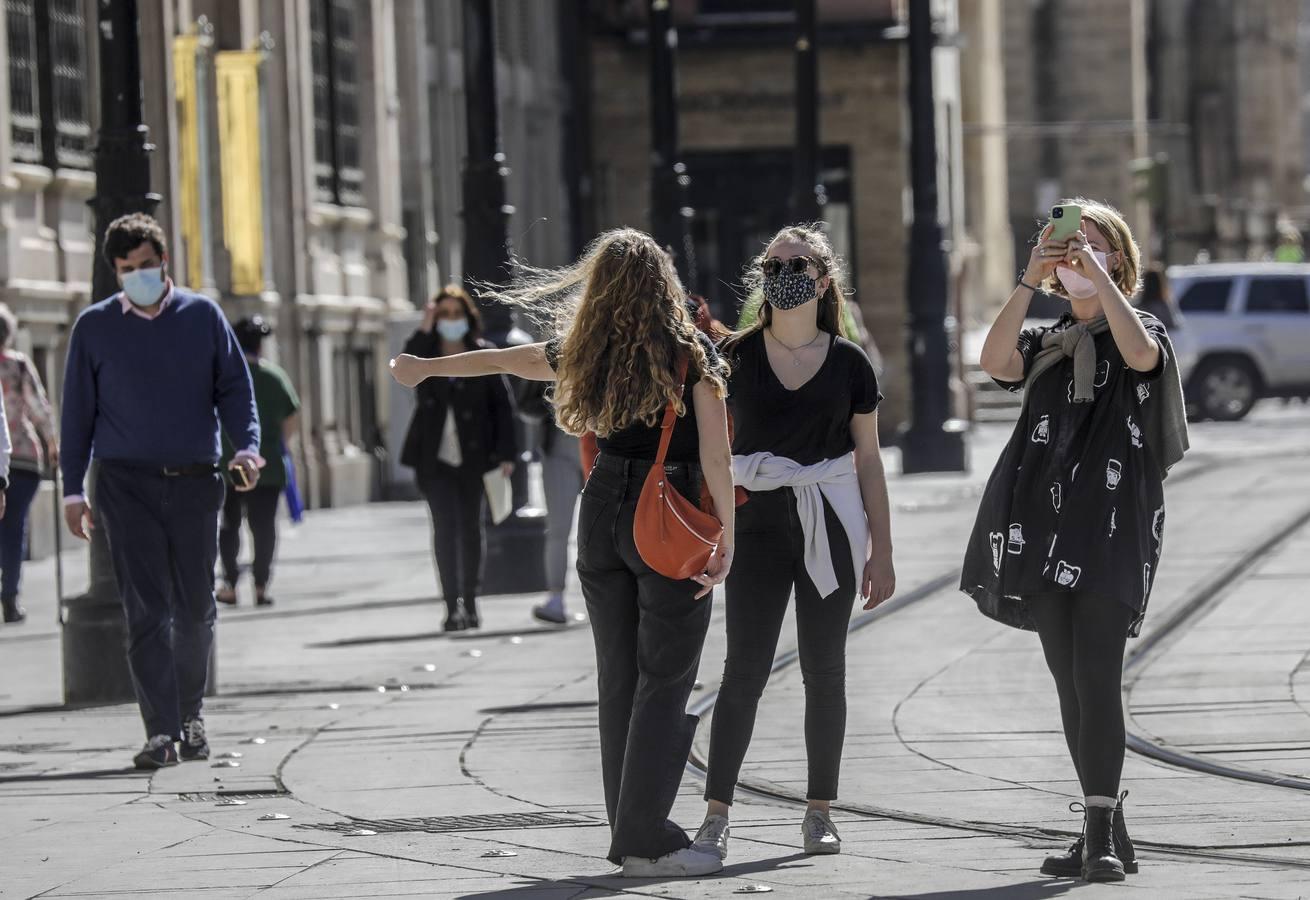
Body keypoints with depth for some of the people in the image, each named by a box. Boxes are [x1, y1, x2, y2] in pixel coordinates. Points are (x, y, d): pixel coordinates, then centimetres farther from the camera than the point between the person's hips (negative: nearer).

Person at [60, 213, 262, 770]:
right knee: (147, 608, -8)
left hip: (195, 479, 1)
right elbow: (78, 410, 9)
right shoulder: (95, 327, 6)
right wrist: (73, 489, 6)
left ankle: (189, 714, 25)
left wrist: (247, 445, -9)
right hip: (127, 483, -1)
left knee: (195, 608, 6)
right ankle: (161, 730, -10)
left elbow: (234, 387, 8)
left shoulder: (202, 316, 7)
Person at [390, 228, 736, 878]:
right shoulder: (690, 350, -8)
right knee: (664, 683, -3)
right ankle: (645, 842, -8)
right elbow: (715, 455, -14)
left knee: (618, 679, 12)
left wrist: (426, 368, 38)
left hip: (602, 513, 5)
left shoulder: (586, 353, 6)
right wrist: (727, 538, -8)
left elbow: (500, 360, 22)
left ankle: (630, 832, 15)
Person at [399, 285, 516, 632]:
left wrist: (506, 453, -3)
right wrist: (424, 329, -25)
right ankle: (452, 606, -11)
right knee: (445, 527, -9)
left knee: (471, 527, 9)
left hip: (474, 456, 1)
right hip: (435, 458, -1)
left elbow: (502, 405, 2)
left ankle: (470, 603, 20)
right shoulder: (425, 353, 2)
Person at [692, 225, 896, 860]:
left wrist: (882, 551, 5)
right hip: (757, 523, -1)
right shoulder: (736, 356, 1)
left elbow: (868, 461, 7)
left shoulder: (848, 363, 3)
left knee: (824, 670, 5)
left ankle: (819, 813, 14)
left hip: (830, 528, 1)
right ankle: (716, 815, -5)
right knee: (744, 670, -6)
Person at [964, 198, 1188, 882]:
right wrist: (1030, 280, -13)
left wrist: (1097, 274, -21)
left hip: (1113, 528, -5)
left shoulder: (1142, 332, 6)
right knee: (1072, 688, 5)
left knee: (1096, 679, -16)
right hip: (1049, 530, 5)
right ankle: (1107, 833, 11)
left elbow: (1140, 353, -20)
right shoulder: (1047, 345, 18)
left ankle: (1101, 837, -19)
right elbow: (995, 360, -4)